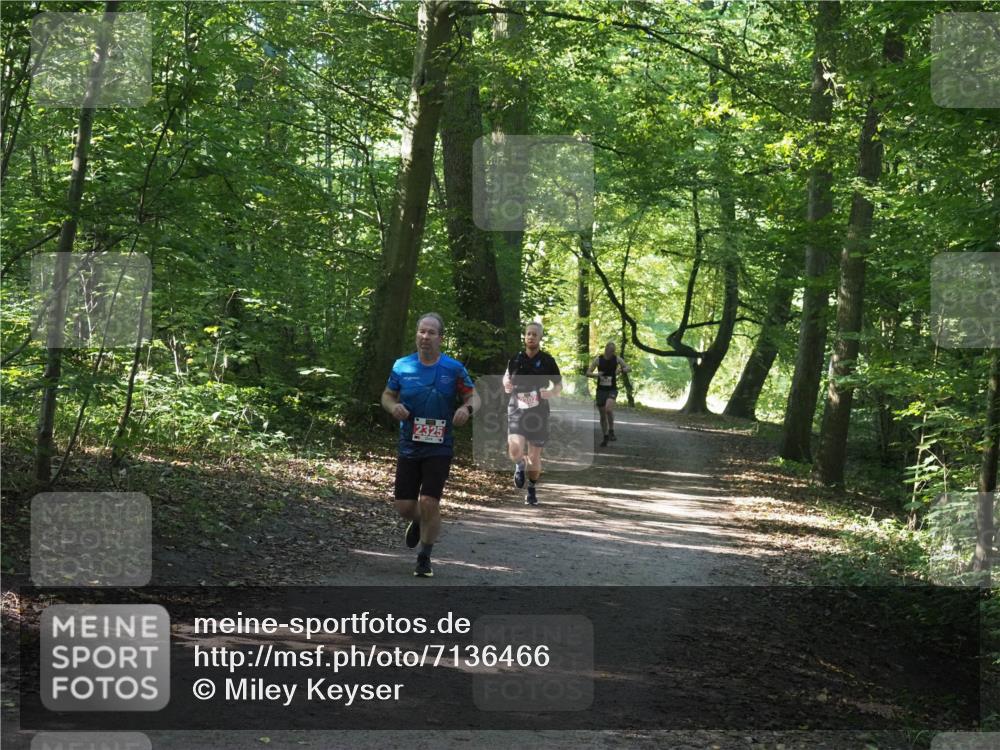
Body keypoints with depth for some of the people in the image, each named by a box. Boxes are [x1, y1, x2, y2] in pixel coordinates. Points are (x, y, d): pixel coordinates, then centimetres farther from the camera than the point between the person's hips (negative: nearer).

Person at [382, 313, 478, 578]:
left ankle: (424, 558, 9)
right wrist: (393, 406, -13)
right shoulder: (402, 366, -1)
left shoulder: (454, 369, -5)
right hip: (409, 447, 2)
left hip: (439, 449, -2)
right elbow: (387, 395, 11)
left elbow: (473, 395, 3)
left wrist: (467, 408, -21)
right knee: (404, 506, 3)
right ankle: (418, 522, 41)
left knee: (429, 502, -10)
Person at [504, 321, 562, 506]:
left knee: (534, 456, 6)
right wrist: (506, 384, -4)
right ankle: (520, 465, 17)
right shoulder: (515, 359, 2)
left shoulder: (547, 361, -1)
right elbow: (507, 377, 19)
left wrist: (550, 393, -15)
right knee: (515, 452, -20)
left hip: (538, 413, 0)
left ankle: (532, 490, 29)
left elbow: (559, 386, 7)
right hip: (517, 410, 0)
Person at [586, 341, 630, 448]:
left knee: (608, 408, -28)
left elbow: (627, 368, 7)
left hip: (612, 389, -1)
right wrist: (596, 375, -23)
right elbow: (588, 373, -2)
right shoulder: (598, 359, -4)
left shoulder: (617, 359, -3)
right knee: (602, 415, 6)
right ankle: (605, 438, 20)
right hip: (601, 390, 2)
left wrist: (622, 370, -16)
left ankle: (611, 431, -11)